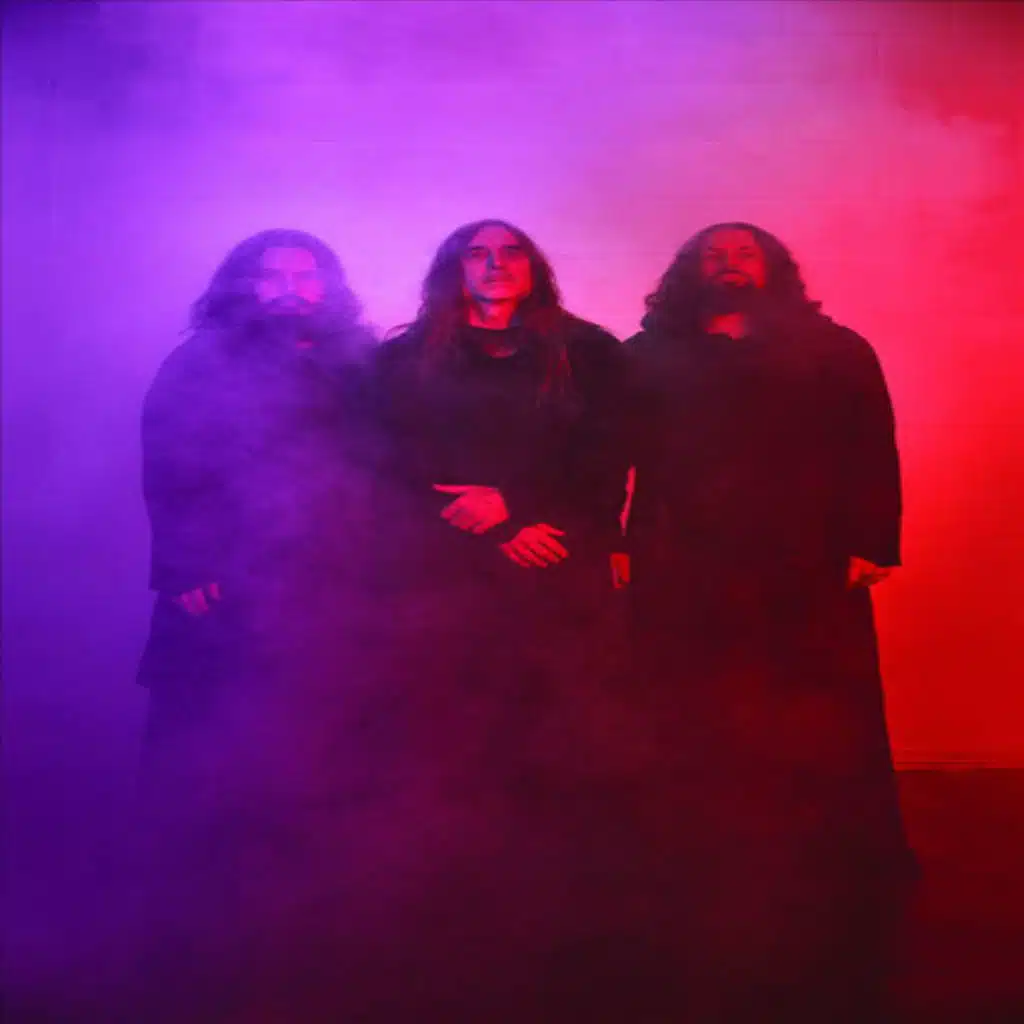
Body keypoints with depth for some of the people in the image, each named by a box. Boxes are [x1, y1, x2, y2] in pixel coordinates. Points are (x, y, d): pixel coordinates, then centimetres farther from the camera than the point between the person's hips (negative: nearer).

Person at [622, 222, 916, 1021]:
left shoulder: (836, 351, 17)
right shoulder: (647, 357, 17)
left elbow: (872, 453, 7)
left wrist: (871, 544, -7)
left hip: (809, 584, 1)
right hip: (687, 589, 0)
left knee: (825, 759, 2)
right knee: (707, 768, 2)